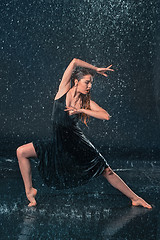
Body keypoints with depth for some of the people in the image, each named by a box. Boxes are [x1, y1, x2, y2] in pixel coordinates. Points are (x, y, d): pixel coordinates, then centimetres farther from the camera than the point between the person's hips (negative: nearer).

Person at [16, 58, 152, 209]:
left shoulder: (86, 102, -4)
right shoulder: (64, 90, -8)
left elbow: (106, 116, -17)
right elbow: (74, 62, -16)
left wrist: (81, 110, -20)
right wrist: (96, 69, -6)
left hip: (78, 145, 0)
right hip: (58, 144, 0)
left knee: (106, 171, 1)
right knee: (21, 152, -13)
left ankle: (134, 198, 15)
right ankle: (29, 191, 0)